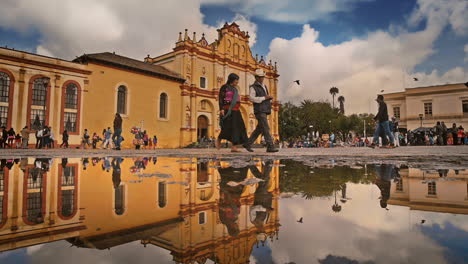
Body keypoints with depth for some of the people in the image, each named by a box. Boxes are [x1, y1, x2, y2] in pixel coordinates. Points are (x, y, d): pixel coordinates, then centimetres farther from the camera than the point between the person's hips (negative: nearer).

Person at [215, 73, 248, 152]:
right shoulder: (225, 87, 1)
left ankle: (234, 147, -8)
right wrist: (221, 109, -20)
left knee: (237, 127, -6)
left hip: (236, 111, 7)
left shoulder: (235, 89, 22)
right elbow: (221, 99, -7)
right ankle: (219, 139, 13)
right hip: (227, 110, -7)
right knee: (228, 127, -14)